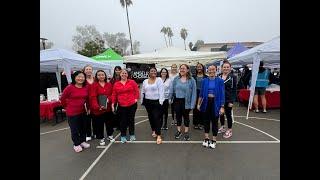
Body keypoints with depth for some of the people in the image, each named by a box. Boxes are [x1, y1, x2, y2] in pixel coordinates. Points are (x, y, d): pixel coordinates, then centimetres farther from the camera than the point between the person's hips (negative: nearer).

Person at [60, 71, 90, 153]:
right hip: (72, 112, -4)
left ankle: (82, 141, 35)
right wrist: (67, 107, 3)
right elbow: (62, 98, -5)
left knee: (83, 127, 16)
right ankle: (76, 144, 25)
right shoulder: (70, 87, -15)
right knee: (74, 129, 7)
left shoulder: (86, 87, -4)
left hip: (82, 111, 5)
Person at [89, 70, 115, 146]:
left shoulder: (109, 85, 5)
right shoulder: (94, 85, -6)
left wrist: (108, 99, -16)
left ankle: (110, 135, 36)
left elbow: (112, 94, 6)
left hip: (108, 107, 3)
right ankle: (101, 138, 26)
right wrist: (97, 106, -28)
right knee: (99, 124, 7)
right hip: (98, 109, -3)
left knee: (109, 122, 15)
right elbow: (93, 97, -15)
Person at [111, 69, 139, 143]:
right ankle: (123, 136, 22)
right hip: (121, 106, 1)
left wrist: (136, 98, -6)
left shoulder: (132, 82, 0)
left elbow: (136, 91, 3)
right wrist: (113, 104, -2)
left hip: (132, 104, 0)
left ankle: (132, 134, 28)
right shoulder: (116, 84, 4)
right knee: (123, 121, 7)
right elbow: (114, 95, 4)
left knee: (131, 119, 12)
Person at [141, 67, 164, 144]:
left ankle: (158, 135, -3)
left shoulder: (159, 80, -5)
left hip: (156, 102, -4)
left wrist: (161, 101, -17)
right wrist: (142, 101, 12)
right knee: (150, 117, 15)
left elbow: (161, 91, -11)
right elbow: (142, 92, 13)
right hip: (148, 102, 5)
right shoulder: (145, 81, 7)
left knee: (156, 117, -8)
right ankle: (154, 131, 35)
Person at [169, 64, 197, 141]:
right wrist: (170, 98, 0)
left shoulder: (191, 80, -9)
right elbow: (172, 90, 4)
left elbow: (194, 92, -9)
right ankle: (178, 131, 33)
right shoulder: (176, 79, -1)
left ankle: (186, 132, 29)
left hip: (186, 101, -2)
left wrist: (192, 104, -13)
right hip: (177, 101, 3)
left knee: (186, 116, 13)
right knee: (178, 116, 15)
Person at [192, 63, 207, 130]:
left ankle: (201, 123, 16)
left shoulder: (206, 77, 3)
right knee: (195, 109, 4)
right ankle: (195, 123, 16)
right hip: (195, 94, 1)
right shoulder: (194, 77, 6)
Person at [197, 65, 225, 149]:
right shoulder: (204, 81, 2)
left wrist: (222, 106, -10)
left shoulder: (220, 81, -5)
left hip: (215, 103, -2)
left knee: (214, 121, 9)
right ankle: (206, 139, 27)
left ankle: (214, 140, 24)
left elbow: (222, 94, -6)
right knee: (206, 121, 12)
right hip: (206, 102, 2)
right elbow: (201, 93, 6)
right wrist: (198, 104, 4)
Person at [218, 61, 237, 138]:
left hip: (228, 99, -4)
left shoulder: (233, 77, -7)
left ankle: (229, 130, 21)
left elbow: (234, 90, -8)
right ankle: (222, 127, 34)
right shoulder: (219, 77, 4)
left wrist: (232, 101, -12)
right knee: (221, 113, 15)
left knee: (228, 114, 5)